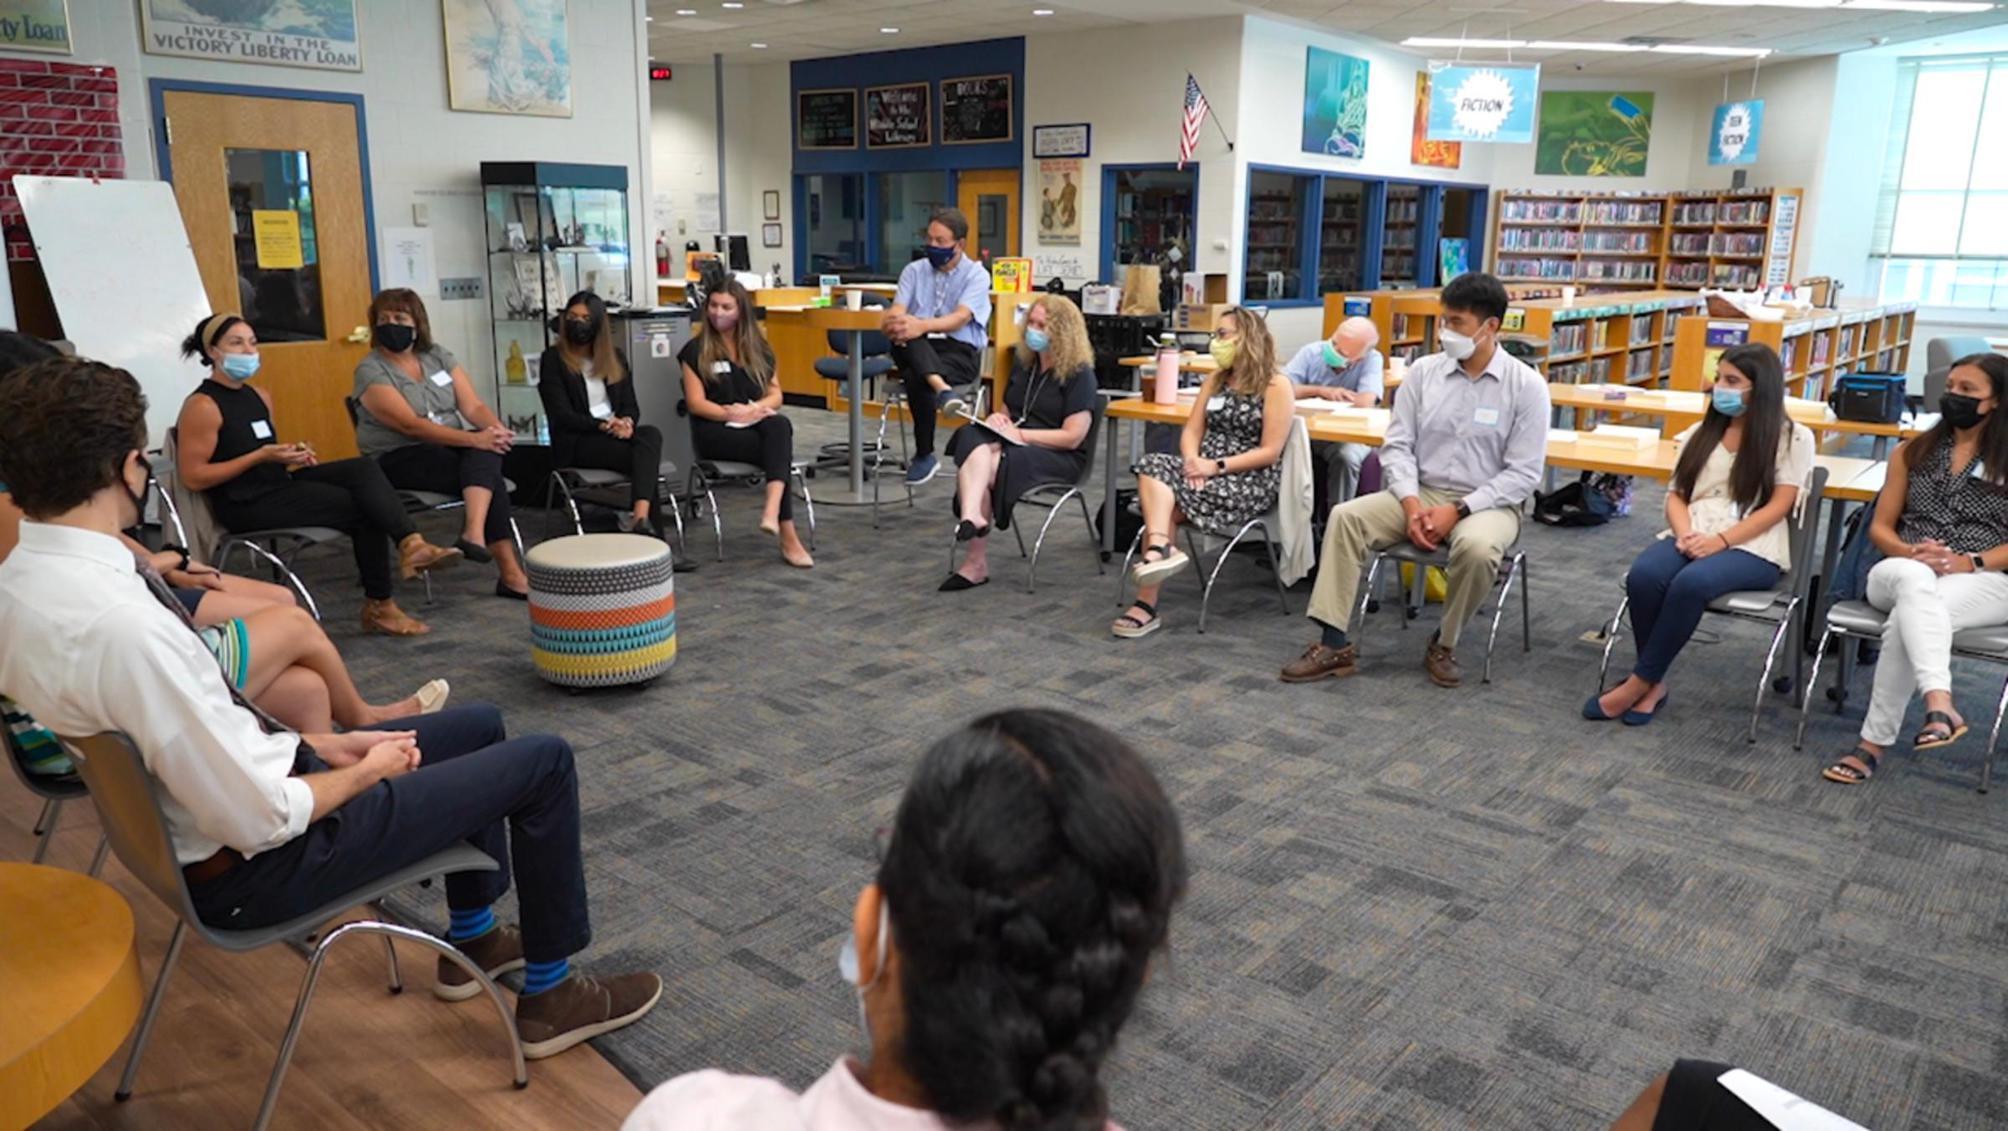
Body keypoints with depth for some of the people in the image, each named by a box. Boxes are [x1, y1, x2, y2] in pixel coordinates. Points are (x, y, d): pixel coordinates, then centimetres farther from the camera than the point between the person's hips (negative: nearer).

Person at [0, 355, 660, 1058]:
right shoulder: (121, 623, -34)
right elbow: (262, 818, -29)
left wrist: (323, 745, 5)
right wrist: (365, 770, -11)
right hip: (253, 865, -9)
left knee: (480, 725, 23)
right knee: (543, 762, -1)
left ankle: (472, 938, 38)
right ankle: (550, 994, 16)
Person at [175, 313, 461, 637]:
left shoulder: (259, 397, 16)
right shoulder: (202, 406, -10)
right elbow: (192, 477, -15)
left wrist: (291, 454, 4)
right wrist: (260, 456, -19)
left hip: (280, 485, 8)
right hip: (244, 504, -8)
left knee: (363, 469, -18)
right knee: (362, 508, -18)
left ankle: (411, 544, -34)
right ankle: (377, 608, -12)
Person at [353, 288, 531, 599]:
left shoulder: (438, 356, 10)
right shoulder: (370, 370, -8)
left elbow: (473, 406, 1)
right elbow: (411, 425, -20)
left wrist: (496, 429, -23)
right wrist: (475, 439, -30)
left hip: (451, 449, 5)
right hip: (399, 460, -5)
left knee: (485, 453, -31)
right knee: (488, 473, -28)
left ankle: (475, 535, -47)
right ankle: (510, 573, -30)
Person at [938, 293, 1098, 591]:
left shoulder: (1079, 374, -5)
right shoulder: (1023, 366, 17)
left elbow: (1073, 437, -13)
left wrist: (1020, 434, -16)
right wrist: (998, 420, 1)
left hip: (1059, 458, -6)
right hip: (1013, 446, 6)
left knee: (987, 465, -33)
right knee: (971, 438, -31)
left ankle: (975, 563, -29)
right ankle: (972, 518, -53)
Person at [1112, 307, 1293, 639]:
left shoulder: (1275, 385, -4)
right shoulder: (1215, 379, 17)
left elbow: (1270, 451, -11)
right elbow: (1192, 430, 10)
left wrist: (1216, 466, -19)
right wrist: (1192, 460, -12)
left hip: (1251, 481, -6)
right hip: (1206, 471, 6)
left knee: (1164, 497, -27)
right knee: (1152, 466, -26)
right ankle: (1160, 549, -45)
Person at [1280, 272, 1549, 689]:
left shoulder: (1526, 385, -8)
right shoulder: (1423, 372, 1)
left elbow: (1523, 474, -10)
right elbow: (1397, 446, 1)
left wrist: (1457, 510, -19)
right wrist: (1412, 504, -16)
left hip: (1487, 503, -3)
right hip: (1421, 493, 3)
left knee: (1477, 547, -37)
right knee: (1345, 517, -21)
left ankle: (1443, 646, -10)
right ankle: (1334, 645, -20)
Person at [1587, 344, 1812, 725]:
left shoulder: (1792, 437, 5)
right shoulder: (1701, 433, 20)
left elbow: (1778, 506, -4)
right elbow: (1676, 494, 13)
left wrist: (1721, 540, -17)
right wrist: (1685, 533, -9)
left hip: (1752, 546, -4)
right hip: (1692, 538, 4)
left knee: (1691, 583, -36)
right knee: (1643, 575, -31)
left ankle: (1640, 683, -25)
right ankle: (1654, 684, -19)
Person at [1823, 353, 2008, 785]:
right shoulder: (1912, 453, 17)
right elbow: (1880, 528, 13)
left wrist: (1971, 563, -16)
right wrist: (1911, 553, -9)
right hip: (1901, 574, 2)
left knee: (1907, 618, -37)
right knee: (1914, 580, -39)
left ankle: (1875, 742, -34)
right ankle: (1940, 704, -55)